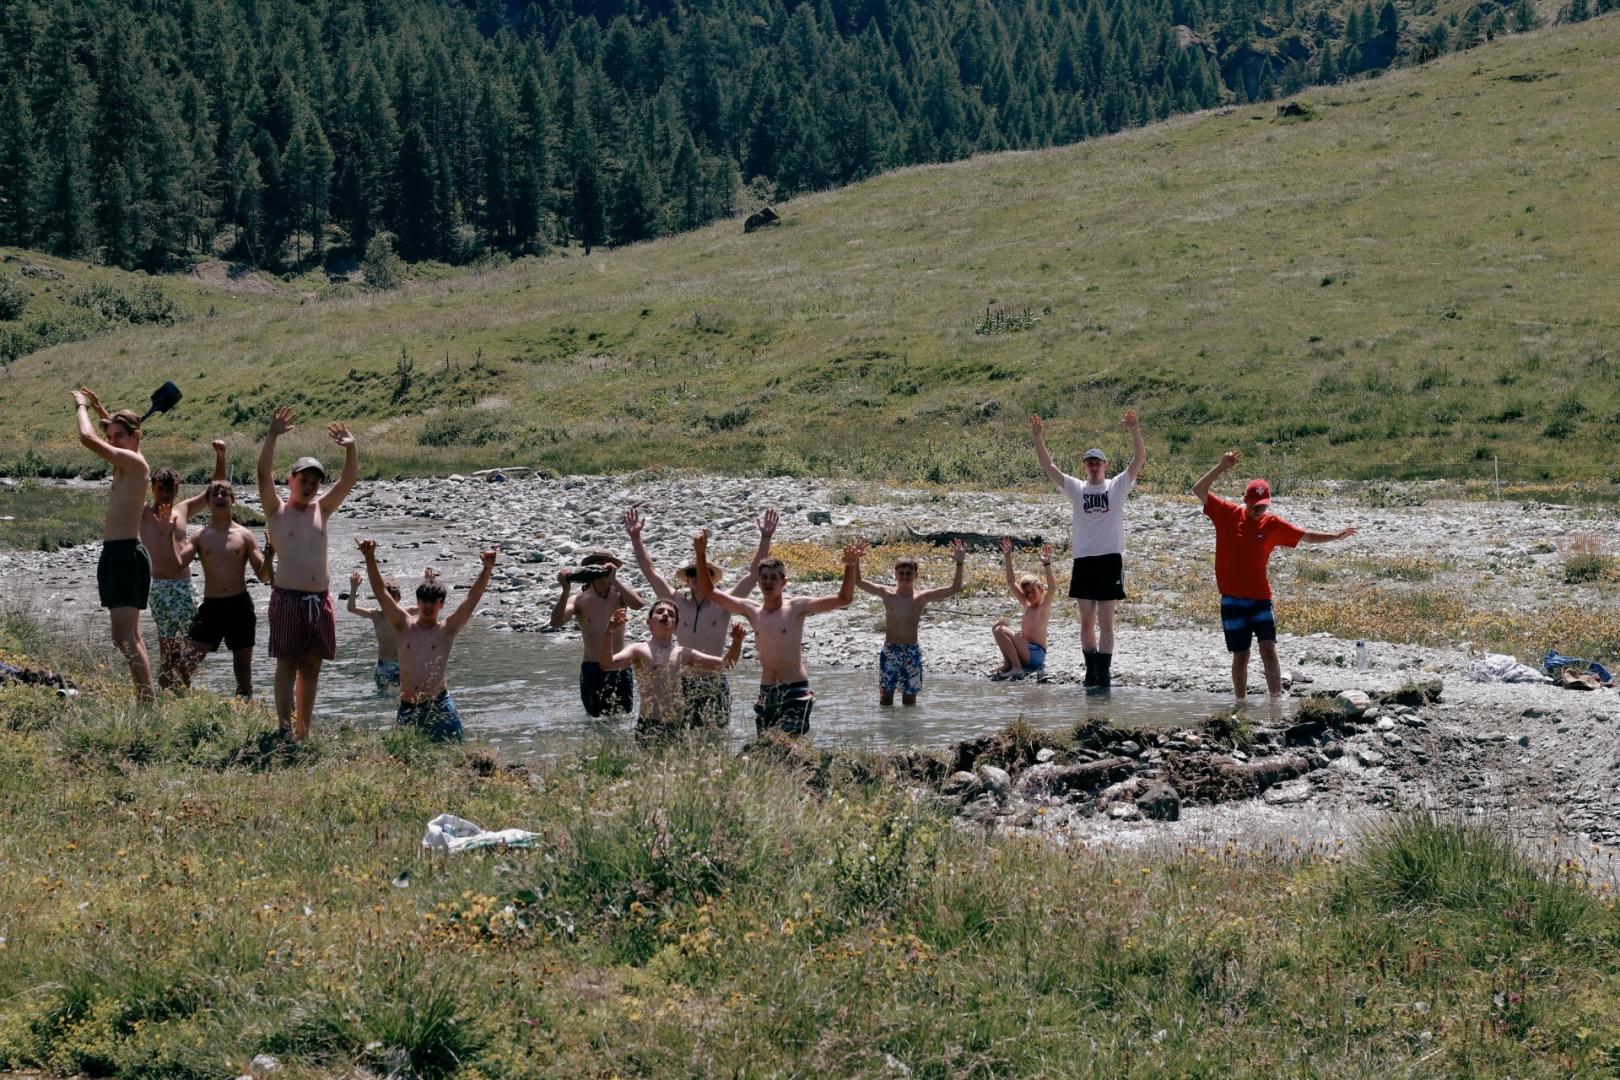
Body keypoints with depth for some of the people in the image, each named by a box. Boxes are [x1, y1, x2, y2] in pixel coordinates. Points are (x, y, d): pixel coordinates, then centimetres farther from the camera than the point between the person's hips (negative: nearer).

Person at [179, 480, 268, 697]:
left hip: (239, 606, 0)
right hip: (210, 606, 0)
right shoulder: (200, 536, 7)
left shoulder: (244, 536, 4)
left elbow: (263, 576, 0)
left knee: (243, 669, 7)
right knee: (184, 665, -12)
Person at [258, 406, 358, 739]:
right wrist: (272, 437, -21)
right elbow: (264, 474, -11)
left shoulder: (321, 510, 15)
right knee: (287, 667, -4)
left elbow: (348, 480, 7)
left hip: (320, 599, 5)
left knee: (311, 668, 8)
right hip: (288, 598, -5)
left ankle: (303, 733, 15)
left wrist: (351, 449, -10)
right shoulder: (277, 511, 3)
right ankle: (285, 732, -4)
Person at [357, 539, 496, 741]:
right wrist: (370, 559, -12)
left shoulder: (447, 630, 2)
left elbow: (472, 599, -8)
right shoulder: (404, 625, 6)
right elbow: (381, 592, -1)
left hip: (439, 705, -2)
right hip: (407, 708, 2)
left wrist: (487, 569, -20)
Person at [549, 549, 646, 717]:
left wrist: (614, 580, -26)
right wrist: (566, 590, -29)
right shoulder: (579, 600, -2)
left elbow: (638, 604, -20)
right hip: (592, 669, -2)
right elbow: (556, 622, -18)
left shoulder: (618, 596, 2)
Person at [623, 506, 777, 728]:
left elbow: (754, 573, -1)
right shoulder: (677, 603, 5)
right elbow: (650, 571, 5)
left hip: (716, 682, -1)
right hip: (683, 682, 1)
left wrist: (765, 538, -9)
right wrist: (635, 537, 0)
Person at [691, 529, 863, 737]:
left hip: (796, 691, -5)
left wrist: (851, 567, -21)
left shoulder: (797, 607, -1)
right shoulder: (751, 610, 10)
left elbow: (843, 599, -6)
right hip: (766, 693, 5)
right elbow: (709, 591, 11)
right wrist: (701, 555, 0)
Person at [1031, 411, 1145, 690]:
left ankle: (1104, 674, -1)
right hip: (1083, 561, 2)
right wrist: (1038, 436, -12)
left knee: (1105, 622, -2)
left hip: (1110, 560, -2)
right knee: (1086, 622, 7)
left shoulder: (1117, 486, 4)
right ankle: (1092, 672, 18)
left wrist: (1134, 431, -22)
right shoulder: (1076, 488, 8)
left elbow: (1139, 460, -8)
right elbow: (1047, 466, 0)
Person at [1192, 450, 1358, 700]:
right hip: (1232, 599, -1)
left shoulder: (1272, 524, 1)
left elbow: (1306, 536, 9)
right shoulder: (1227, 514, -3)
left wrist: (1335, 536, 4)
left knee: (1269, 650, -10)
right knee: (1240, 655, 4)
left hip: (1260, 597, 1)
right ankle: (1240, 703, 15)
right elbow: (1199, 490, -9)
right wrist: (1221, 467, -18)